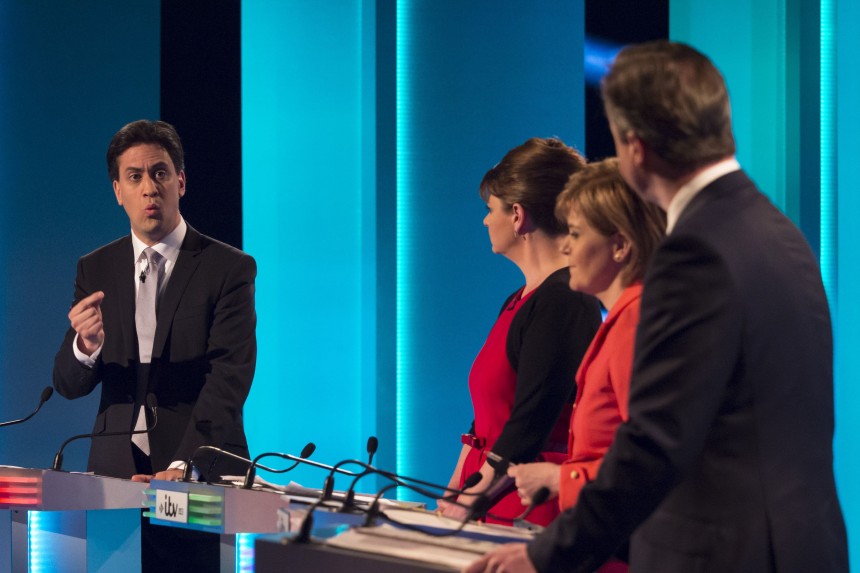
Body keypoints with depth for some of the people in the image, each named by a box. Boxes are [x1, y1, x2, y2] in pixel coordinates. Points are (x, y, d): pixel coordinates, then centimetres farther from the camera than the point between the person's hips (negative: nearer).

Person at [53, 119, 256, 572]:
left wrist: (184, 464, -23)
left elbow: (229, 378, -11)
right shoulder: (95, 271, 10)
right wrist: (85, 348, -18)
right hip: (116, 474, 3)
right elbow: (67, 384, 6)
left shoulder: (229, 268, -2)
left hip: (202, 475, -3)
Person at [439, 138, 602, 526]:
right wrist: (450, 498, 12)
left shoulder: (564, 301, -13)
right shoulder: (519, 302, 17)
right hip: (494, 515, 8)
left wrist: (466, 507, -15)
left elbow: (529, 427, -18)